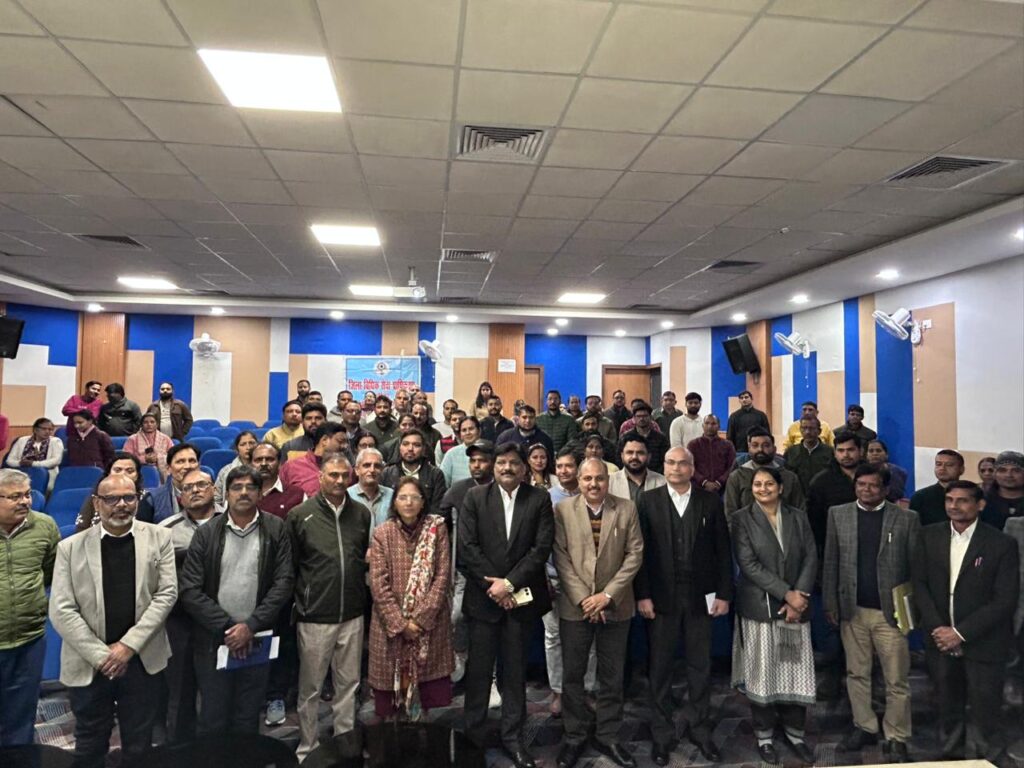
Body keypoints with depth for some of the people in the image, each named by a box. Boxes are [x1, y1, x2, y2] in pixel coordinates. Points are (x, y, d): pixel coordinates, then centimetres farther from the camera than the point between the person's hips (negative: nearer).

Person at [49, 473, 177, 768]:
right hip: (88, 664, 0)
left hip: (142, 660, 0)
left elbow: (167, 593, -6)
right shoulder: (71, 547, -3)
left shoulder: (158, 538, -2)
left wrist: (129, 645, -12)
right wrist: (101, 655, -11)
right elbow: (61, 611, -6)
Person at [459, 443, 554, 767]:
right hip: (483, 595, 0)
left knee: (515, 670, 11)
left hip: (520, 597, 0)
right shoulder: (475, 497, 0)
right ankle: (473, 733, 26)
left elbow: (542, 548, -7)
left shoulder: (540, 499, 0)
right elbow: (467, 546, -6)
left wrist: (509, 583, -14)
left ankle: (512, 737, 26)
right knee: (478, 668, 9)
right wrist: (493, 586, -12)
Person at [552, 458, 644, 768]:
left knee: (612, 677, 11)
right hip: (575, 605, 0)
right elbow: (561, 557, -5)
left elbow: (635, 554, -3)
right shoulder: (563, 510, -2)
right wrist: (583, 598, -11)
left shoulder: (627, 509, 0)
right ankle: (574, 737, 26)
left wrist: (607, 595, -11)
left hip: (615, 606, 1)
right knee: (572, 675, 9)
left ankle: (607, 737, 28)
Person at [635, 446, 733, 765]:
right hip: (661, 596, -1)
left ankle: (700, 729, 28)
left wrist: (724, 593, -1)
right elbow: (639, 550, -4)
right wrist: (642, 595, -8)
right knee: (660, 668, 8)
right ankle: (662, 733, 22)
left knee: (700, 667, 12)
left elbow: (723, 550, 3)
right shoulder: (648, 500, -1)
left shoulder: (710, 501, 3)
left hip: (700, 596, 1)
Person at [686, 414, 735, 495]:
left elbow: (732, 467, 3)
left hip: (722, 489, 1)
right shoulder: (693, 444, 10)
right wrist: (705, 483, -13)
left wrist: (719, 483, -12)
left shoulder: (727, 445, 13)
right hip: (699, 488, -1)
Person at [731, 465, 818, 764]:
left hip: (796, 607, 3)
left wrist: (800, 596, -11)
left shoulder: (798, 517, 7)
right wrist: (786, 593, -15)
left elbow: (811, 558, 2)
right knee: (763, 673, 4)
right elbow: (748, 564, -10)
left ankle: (794, 732, 25)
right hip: (760, 607, -3)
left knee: (798, 672, 7)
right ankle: (764, 736, 20)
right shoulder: (742, 518, -3)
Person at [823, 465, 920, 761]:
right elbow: (830, 562, 4)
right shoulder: (838, 514, 3)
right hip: (852, 610, 2)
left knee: (897, 680, 6)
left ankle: (896, 738, 21)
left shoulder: (907, 518, -2)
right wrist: (830, 603, 1)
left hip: (892, 611, -2)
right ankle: (864, 727, 29)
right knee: (856, 674, 13)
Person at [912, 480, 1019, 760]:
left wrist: (961, 633, -15)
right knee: (948, 707, 16)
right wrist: (936, 628, -9)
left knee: (983, 712, 7)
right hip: (941, 640, 3)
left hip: (982, 644, -3)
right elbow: (920, 584, 2)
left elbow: (1006, 600, -12)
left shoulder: (1002, 544, -10)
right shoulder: (930, 536, 1)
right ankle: (951, 754, 34)